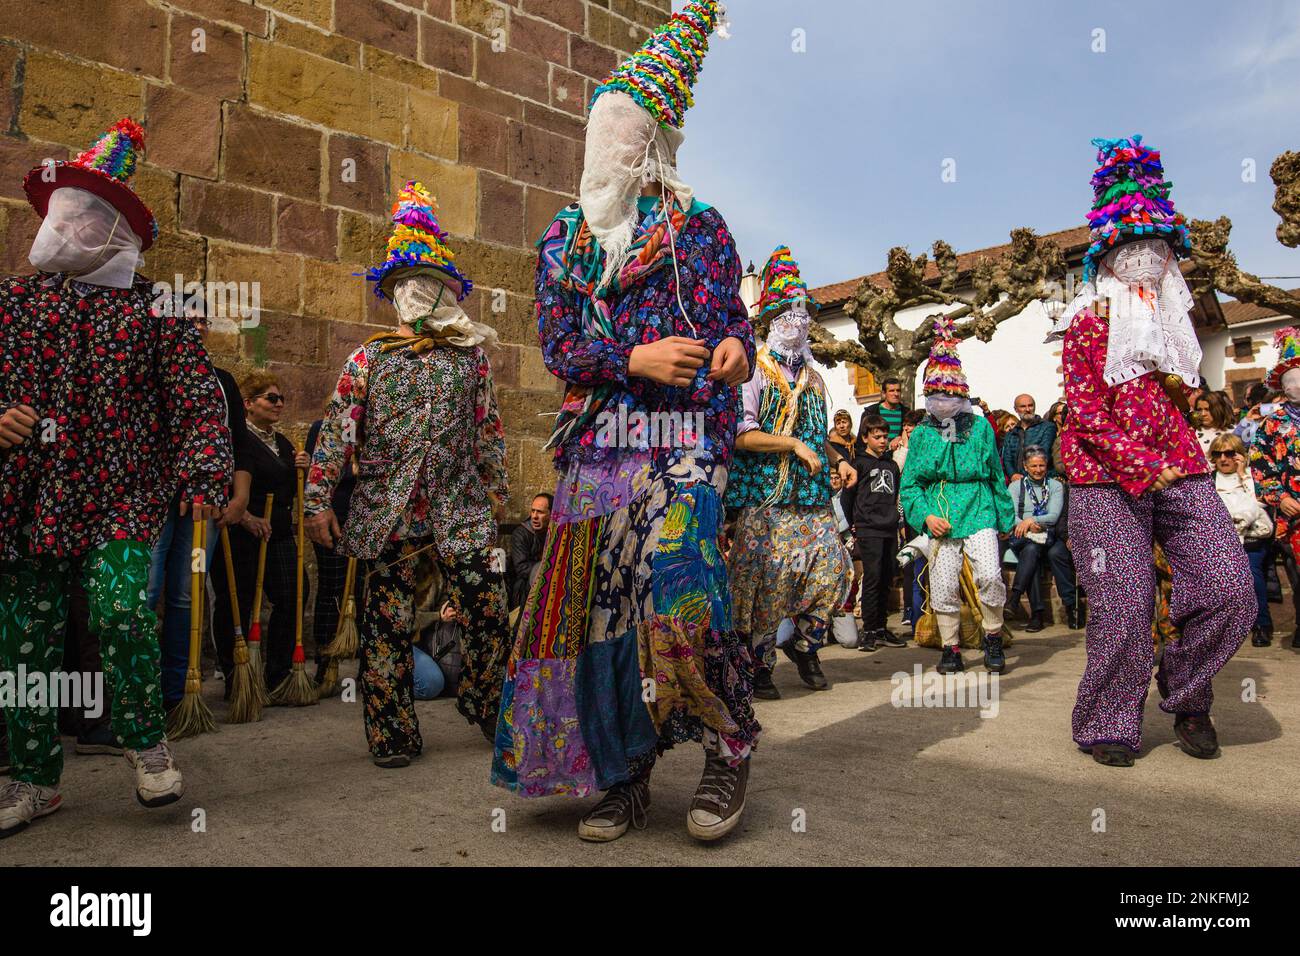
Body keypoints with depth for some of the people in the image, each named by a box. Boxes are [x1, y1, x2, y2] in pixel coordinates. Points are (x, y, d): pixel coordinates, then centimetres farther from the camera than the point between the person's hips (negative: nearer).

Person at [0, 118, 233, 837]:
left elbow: (197, 399, -2)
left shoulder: (155, 310, 2)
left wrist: (202, 475, -11)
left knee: (122, 615, -20)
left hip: (121, 502, -4)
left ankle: (146, 742, 6)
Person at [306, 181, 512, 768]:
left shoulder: (470, 355, 10)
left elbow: (489, 427, 14)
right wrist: (318, 501, -3)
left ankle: (489, 707, 21)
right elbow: (336, 431, 2)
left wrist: (496, 488, 14)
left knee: (489, 612, -2)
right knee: (387, 623, 3)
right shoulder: (368, 358, 7)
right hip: (387, 510, 0)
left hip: (461, 507, 1)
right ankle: (393, 733, 16)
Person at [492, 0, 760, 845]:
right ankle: (624, 776, 13)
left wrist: (734, 346, -21)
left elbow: (728, 315, 3)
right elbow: (558, 344, 7)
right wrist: (636, 359, -11)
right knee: (594, 599, 0)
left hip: (682, 436, -3)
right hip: (598, 441, 4)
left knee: (678, 594, -18)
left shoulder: (696, 225, 9)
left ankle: (731, 746, 5)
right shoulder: (565, 237, 16)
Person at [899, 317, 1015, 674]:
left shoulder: (980, 426, 7)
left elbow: (996, 475, 13)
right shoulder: (922, 433, 7)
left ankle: (993, 638, 8)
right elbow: (909, 484, 5)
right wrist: (926, 516, -9)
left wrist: (1006, 517, 14)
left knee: (990, 576, -15)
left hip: (979, 512, -1)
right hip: (940, 518, 1)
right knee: (943, 587, 1)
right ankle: (951, 649, 16)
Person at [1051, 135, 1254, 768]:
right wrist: (1142, 468, -14)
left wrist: (1178, 383, 10)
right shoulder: (1088, 321, 3)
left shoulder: (1173, 319, 21)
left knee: (1231, 588, -9)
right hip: (1106, 476, -5)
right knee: (1124, 609, -9)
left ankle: (1185, 693, 15)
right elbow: (1084, 409, -7)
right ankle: (1108, 726, 9)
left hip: (1179, 467, 5)